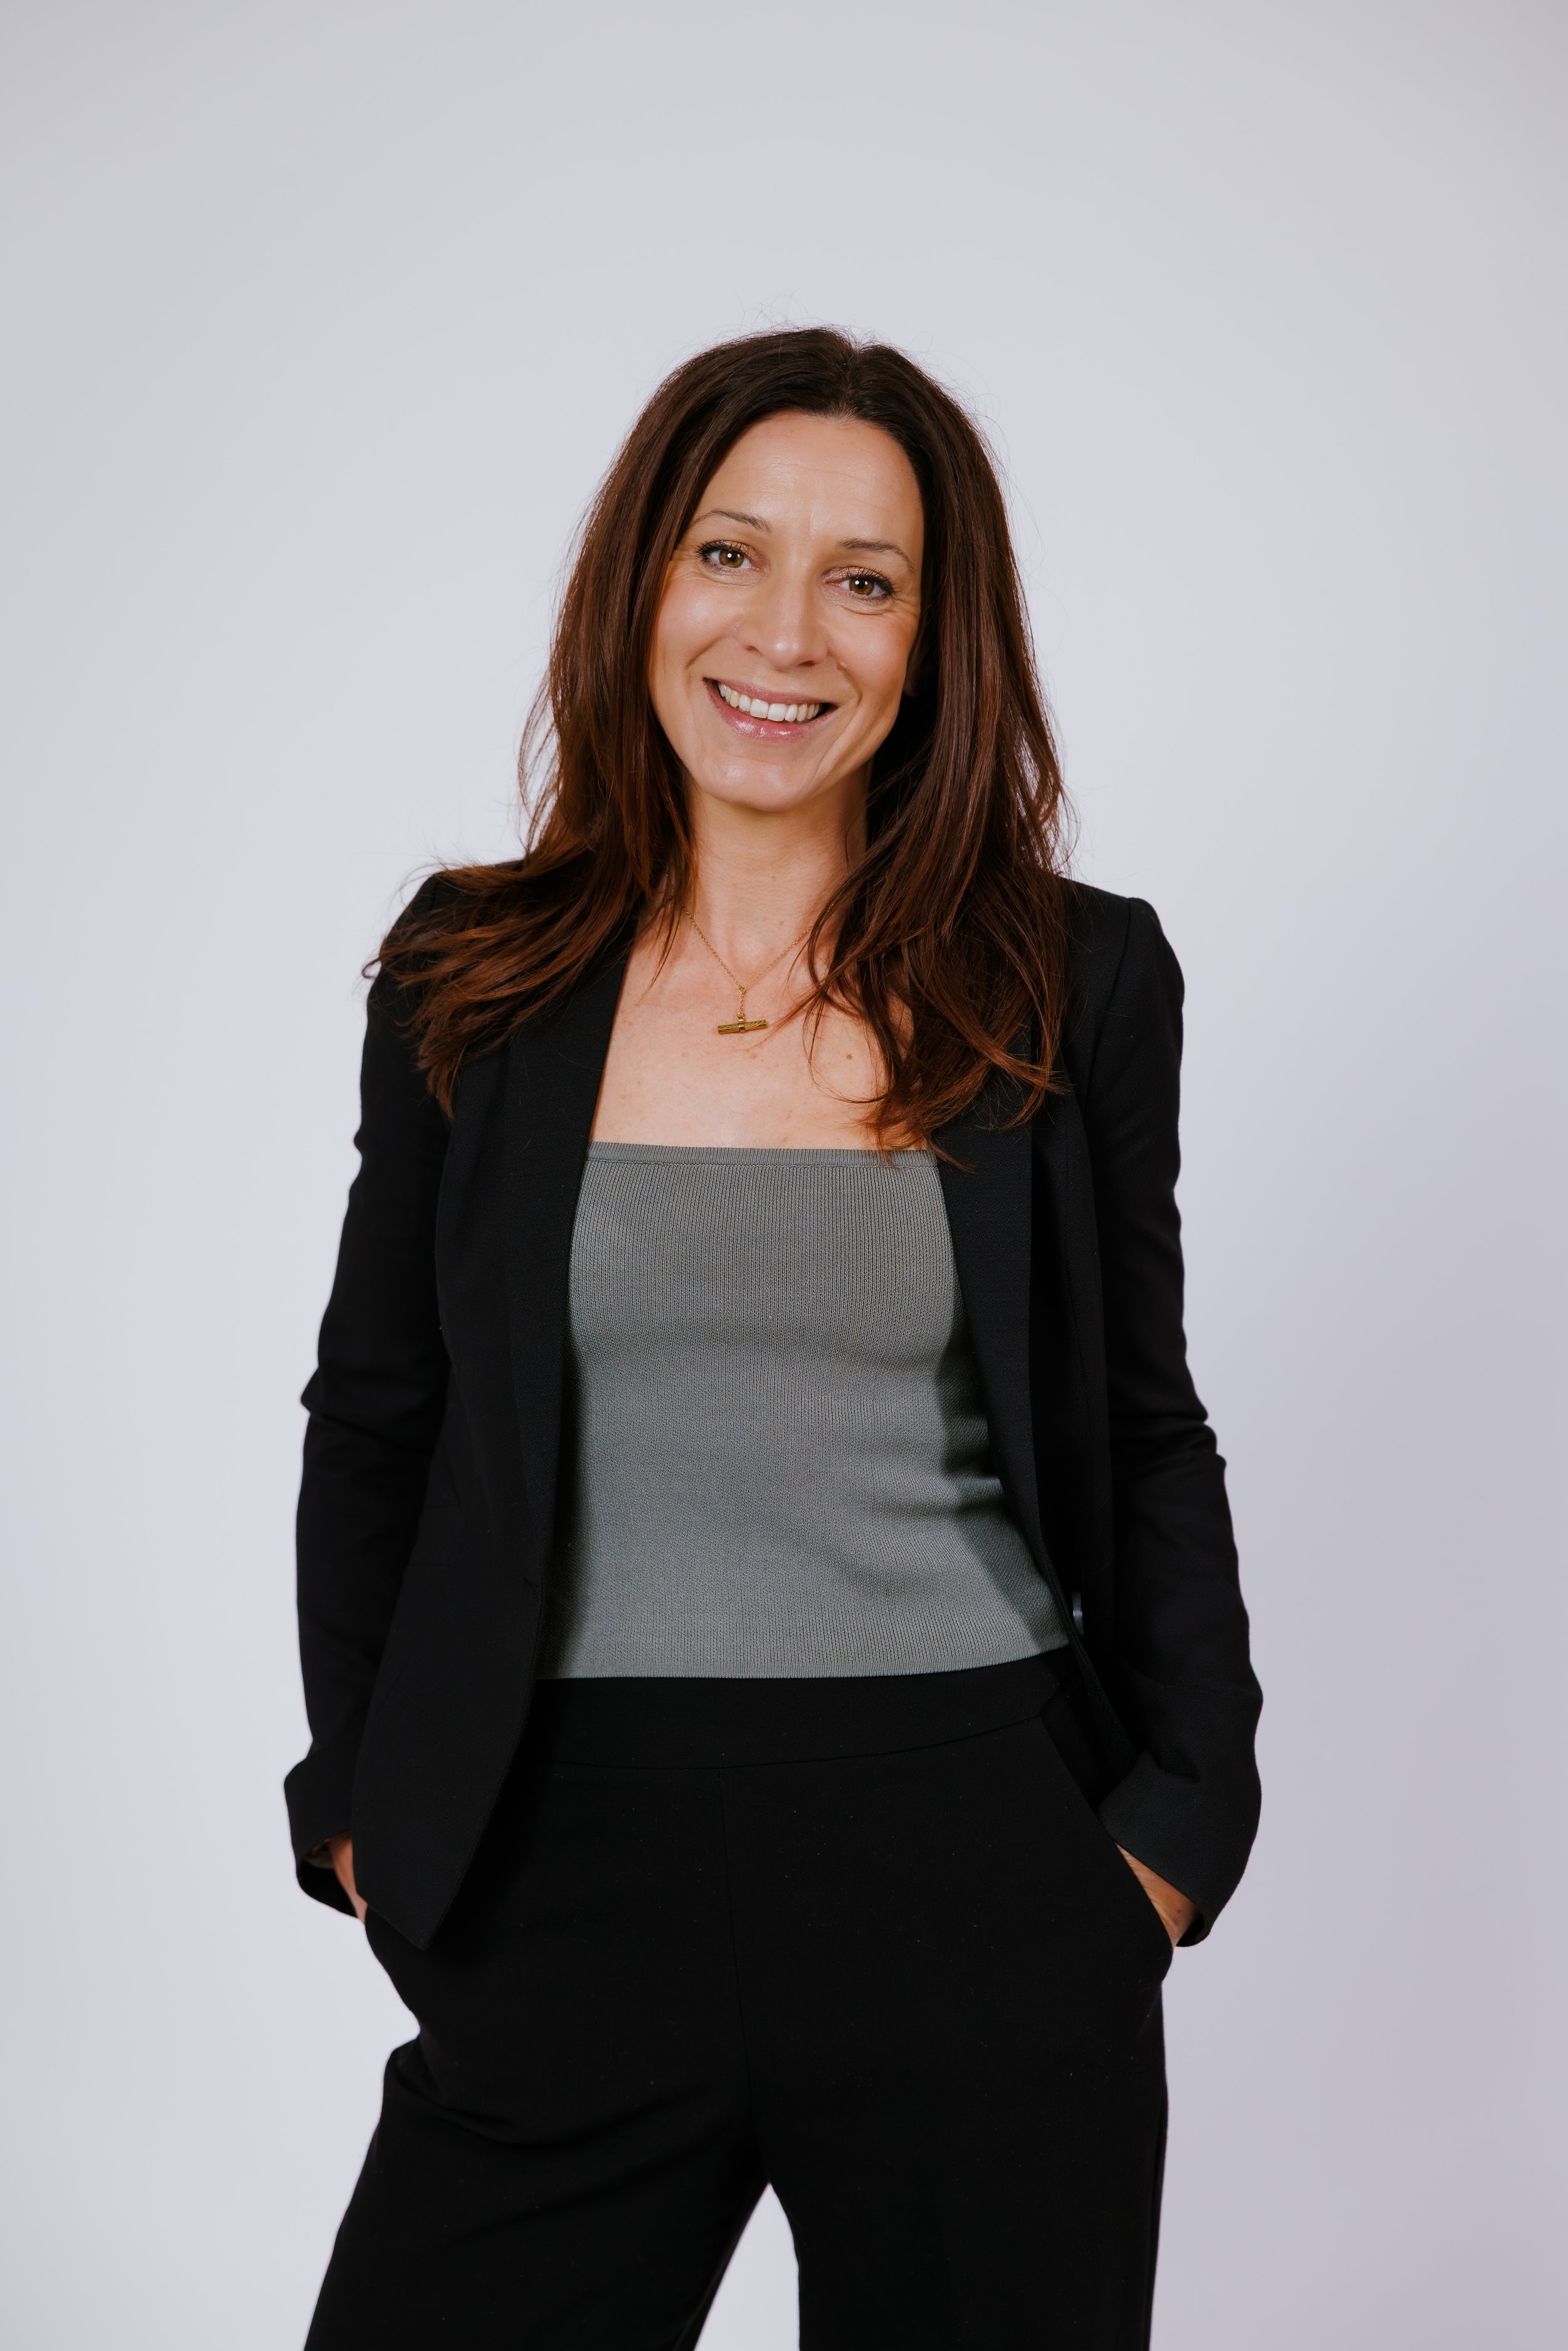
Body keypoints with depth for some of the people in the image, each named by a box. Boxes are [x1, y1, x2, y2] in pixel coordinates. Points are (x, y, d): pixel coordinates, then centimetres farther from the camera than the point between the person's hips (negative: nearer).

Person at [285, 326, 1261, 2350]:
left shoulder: (1078, 982, 1)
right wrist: (363, 1808, 5)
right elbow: (373, 1423, 10)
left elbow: (1147, 1440, 7)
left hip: (982, 1887, 0)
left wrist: (1182, 1822, 1)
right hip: (575, 1879, 1)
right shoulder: (473, 976, 3)